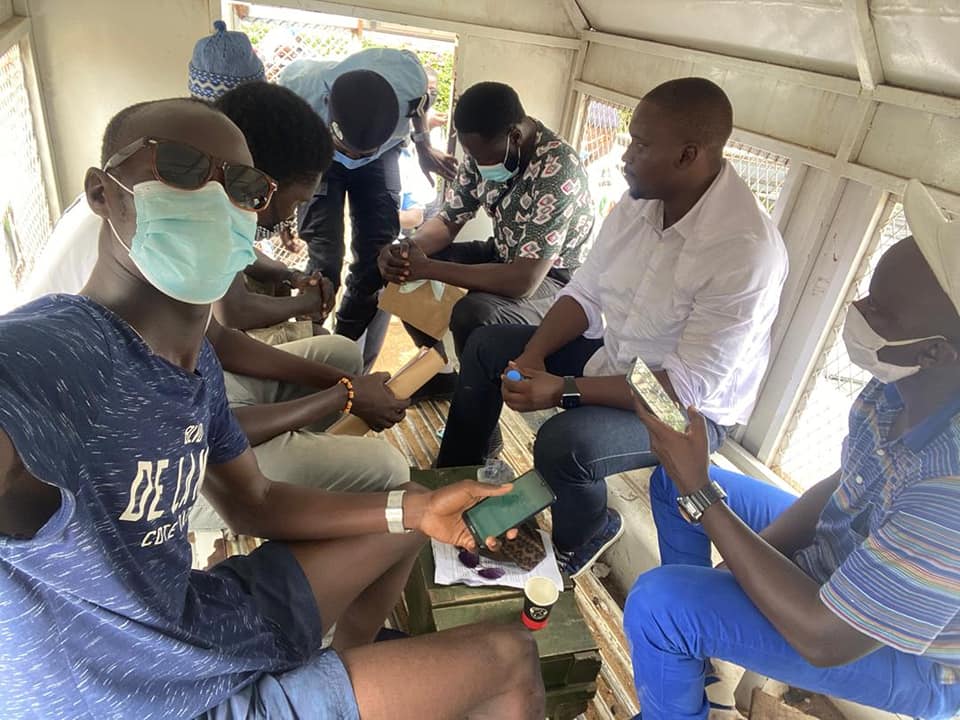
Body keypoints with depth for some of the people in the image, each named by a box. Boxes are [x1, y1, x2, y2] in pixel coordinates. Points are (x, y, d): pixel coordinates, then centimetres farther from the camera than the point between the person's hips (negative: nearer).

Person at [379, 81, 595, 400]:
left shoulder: (558, 171, -32)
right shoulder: (484, 150, -9)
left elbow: (524, 281, -36)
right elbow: (448, 220, -1)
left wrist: (429, 268, -34)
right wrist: (407, 252, -24)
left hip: (552, 278, -7)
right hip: (503, 256, 8)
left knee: (472, 314, -36)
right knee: (402, 270, -4)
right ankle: (439, 371, 13)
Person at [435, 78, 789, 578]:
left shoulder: (747, 250, -30)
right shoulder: (641, 197, -8)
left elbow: (690, 385, -30)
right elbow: (586, 292, -1)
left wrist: (564, 390, -32)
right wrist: (532, 356, -16)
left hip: (689, 407, -7)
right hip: (614, 355, 8)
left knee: (564, 444, -32)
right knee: (487, 346, 5)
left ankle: (586, 535, 5)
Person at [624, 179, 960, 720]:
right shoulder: (904, 387, -15)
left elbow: (825, 640, -32)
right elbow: (844, 487, 2)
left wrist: (699, 493, -30)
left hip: (910, 657, -7)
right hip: (842, 563, 8)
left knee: (656, 604, -25)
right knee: (672, 479, 9)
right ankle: (691, 659, 25)